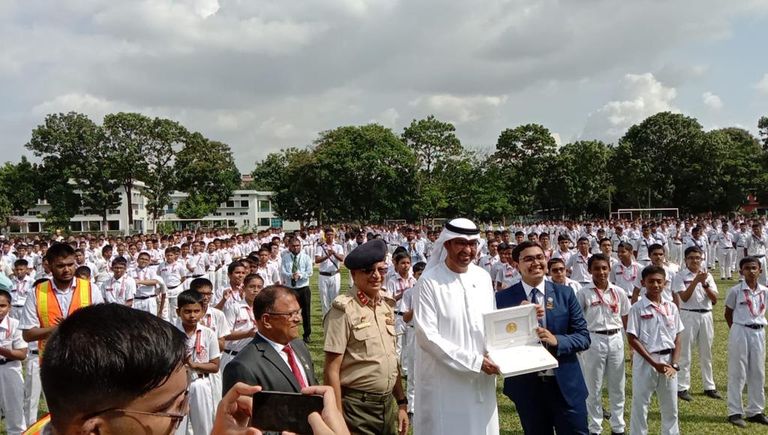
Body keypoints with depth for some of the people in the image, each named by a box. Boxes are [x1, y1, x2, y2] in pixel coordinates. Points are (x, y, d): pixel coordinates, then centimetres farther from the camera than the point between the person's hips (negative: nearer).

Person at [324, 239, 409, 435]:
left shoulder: (386, 306, 5)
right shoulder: (344, 309, -15)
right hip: (357, 408, -6)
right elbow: (331, 370, -14)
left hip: (387, 405, 6)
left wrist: (402, 403, 12)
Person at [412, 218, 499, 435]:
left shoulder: (483, 278, 6)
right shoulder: (429, 282, -13)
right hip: (444, 382, -5)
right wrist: (474, 361, -18)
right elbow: (427, 336, -17)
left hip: (481, 381, 5)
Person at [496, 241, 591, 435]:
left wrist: (556, 340, -20)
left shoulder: (565, 294, 0)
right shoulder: (504, 298, -4)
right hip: (526, 386, 0)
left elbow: (584, 337, -1)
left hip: (566, 384, 0)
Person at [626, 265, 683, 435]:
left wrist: (674, 364, -5)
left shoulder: (671, 307, 4)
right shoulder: (637, 308, -9)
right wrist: (654, 363, -14)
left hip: (668, 360, 4)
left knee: (671, 407, 15)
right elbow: (632, 339, -11)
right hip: (645, 361, -4)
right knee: (640, 405, 4)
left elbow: (677, 338, 6)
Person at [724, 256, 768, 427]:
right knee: (737, 373, 1)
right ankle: (735, 412, 8)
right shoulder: (735, 291, -8)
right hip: (740, 332, -4)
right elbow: (728, 314, 1)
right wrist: (737, 331, 0)